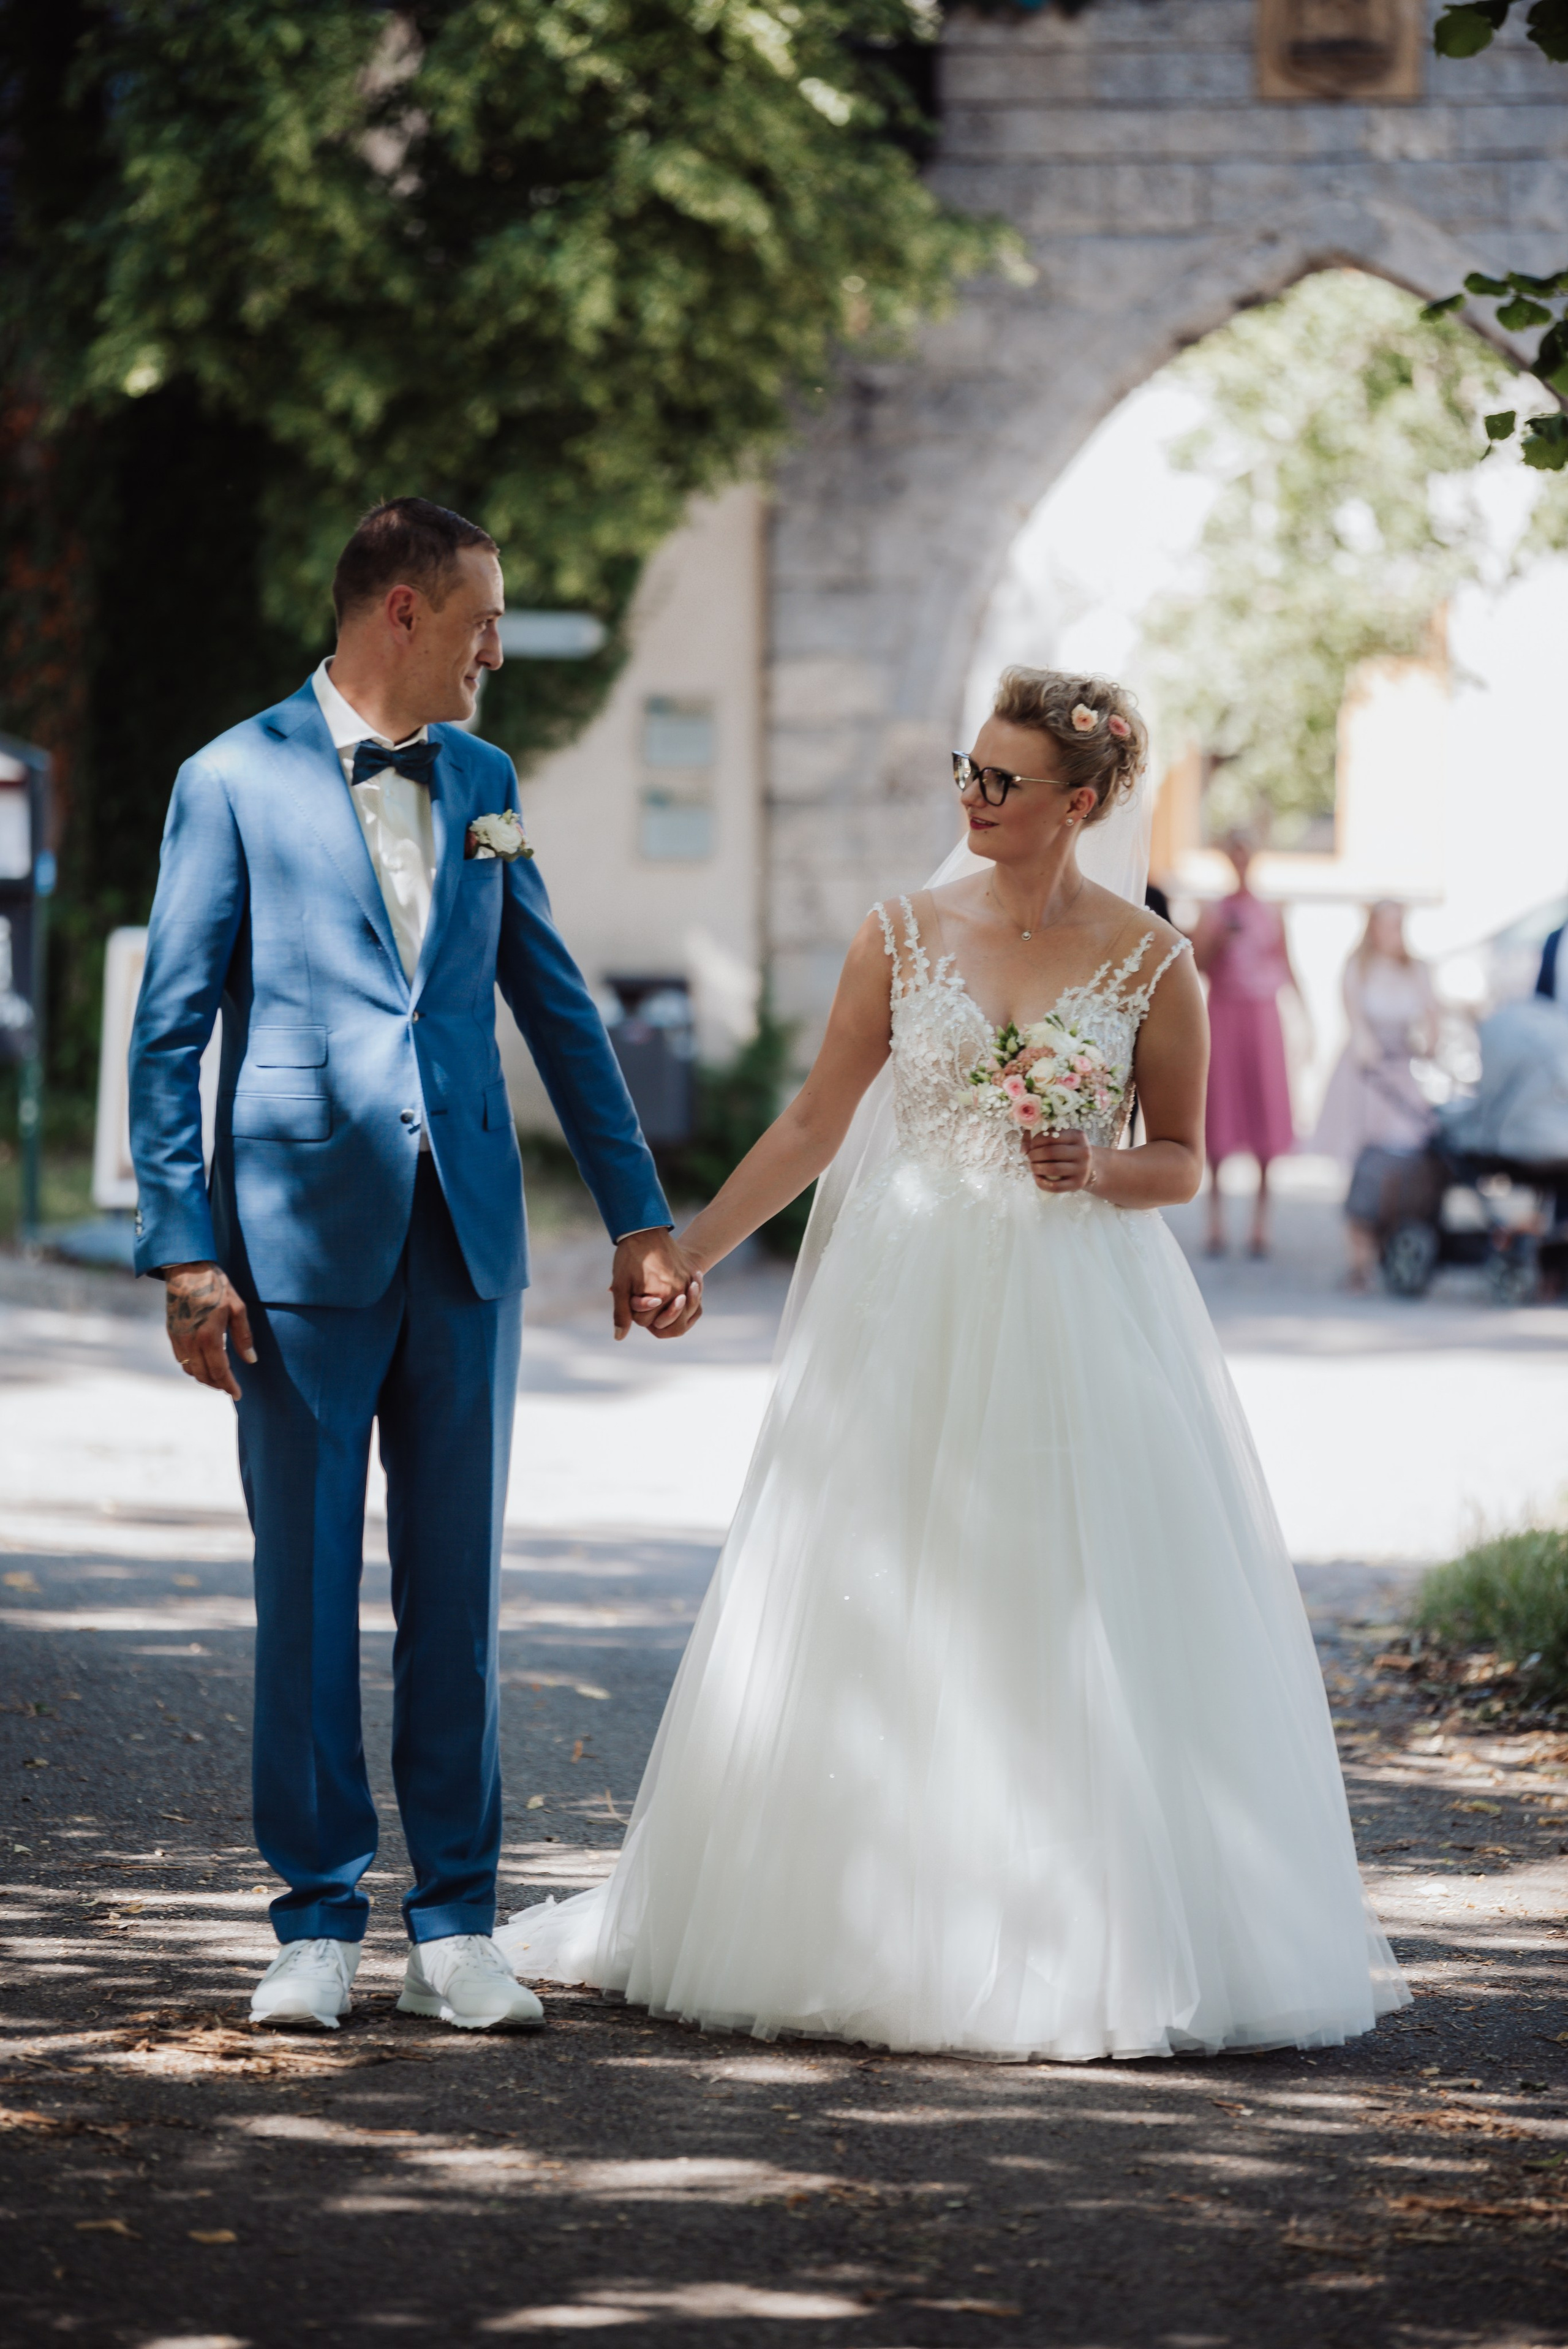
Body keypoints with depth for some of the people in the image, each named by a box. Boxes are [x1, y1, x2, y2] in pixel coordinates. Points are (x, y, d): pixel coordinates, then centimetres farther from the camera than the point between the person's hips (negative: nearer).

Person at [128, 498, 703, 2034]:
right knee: (306, 1591, 2)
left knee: (456, 1587, 6)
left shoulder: (481, 783, 12)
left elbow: (555, 1004, 17)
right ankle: (318, 1922, 11)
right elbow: (168, 1031, -3)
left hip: (465, 1238, 4)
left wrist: (637, 1212, 14)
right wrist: (184, 1251, -10)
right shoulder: (236, 783, -3)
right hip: (302, 1240, -4)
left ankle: (454, 1926, 12)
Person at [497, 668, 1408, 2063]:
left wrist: (1097, 1170, -15)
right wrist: (686, 1255, 2)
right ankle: (874, 1927, 12)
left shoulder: (1150, 962, -1)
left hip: (1085, 1319, -2)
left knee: (1084, 1624, -2)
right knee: (873, 1622, 2)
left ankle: (1099, 1944, 9)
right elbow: (815, 1124, 6)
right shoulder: (905, 937, 3)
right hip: (912, 1317, 2)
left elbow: (1182, 1162, 5)